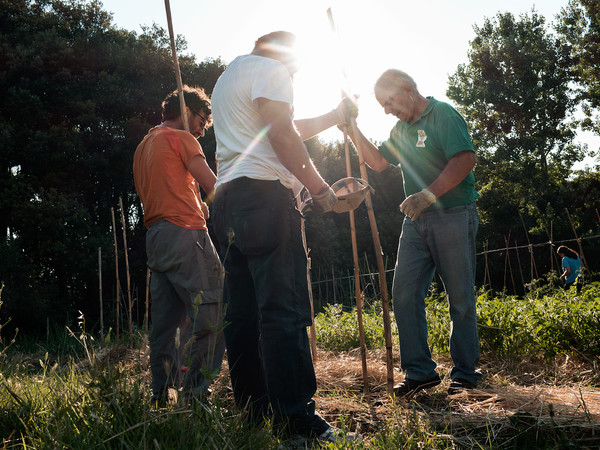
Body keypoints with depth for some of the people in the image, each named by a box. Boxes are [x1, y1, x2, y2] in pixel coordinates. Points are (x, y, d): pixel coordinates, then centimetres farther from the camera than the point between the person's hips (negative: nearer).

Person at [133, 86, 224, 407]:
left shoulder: (143, 147, 26)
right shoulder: (181, 139, 0)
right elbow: (214, 186, -6)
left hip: (156, 237, 9)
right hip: (185, 235, -9)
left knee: (166, 321, 9)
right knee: (208, 316, -10)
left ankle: (160, 396, 10)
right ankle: (194, 395, -14)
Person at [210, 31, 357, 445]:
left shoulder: (227, 79, 32)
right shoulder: (270, 69, 3)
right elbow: (281, 135, -13)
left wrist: (336, 115, 41)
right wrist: (319, 187, -10)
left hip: (227, 198, 10)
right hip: (264, 193, -10)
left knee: (242, 312, 8)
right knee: (285, 310, -12)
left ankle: (252, 408, 14)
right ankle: (296, 419, -12)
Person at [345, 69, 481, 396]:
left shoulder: (443, 115, -8)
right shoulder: (402, 128, 17)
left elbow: (466, 159, -20)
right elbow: (379, 161, 21)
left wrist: (429, 194, -25)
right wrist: (353, 132, 9)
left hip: (452, 216, -7)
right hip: (416, 221, 7)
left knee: (460, 299, 0)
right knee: (405, 294, -2)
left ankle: (465, 374, 11)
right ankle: (419, 371, 5)